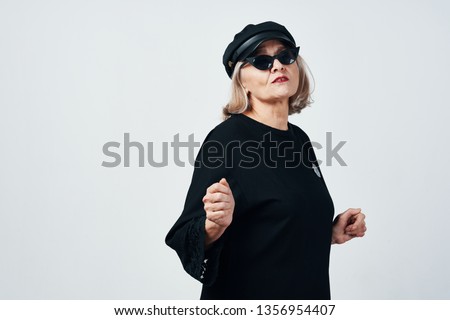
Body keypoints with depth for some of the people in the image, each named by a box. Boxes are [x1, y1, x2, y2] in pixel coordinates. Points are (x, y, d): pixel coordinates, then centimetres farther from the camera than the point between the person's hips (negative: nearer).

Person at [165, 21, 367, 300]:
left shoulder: (299, 138, 3)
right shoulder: (227, 138, -17)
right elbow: (185, 237, -19)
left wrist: (331, 232, 0)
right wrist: (214, 225, -36)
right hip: (244, 292, -6)